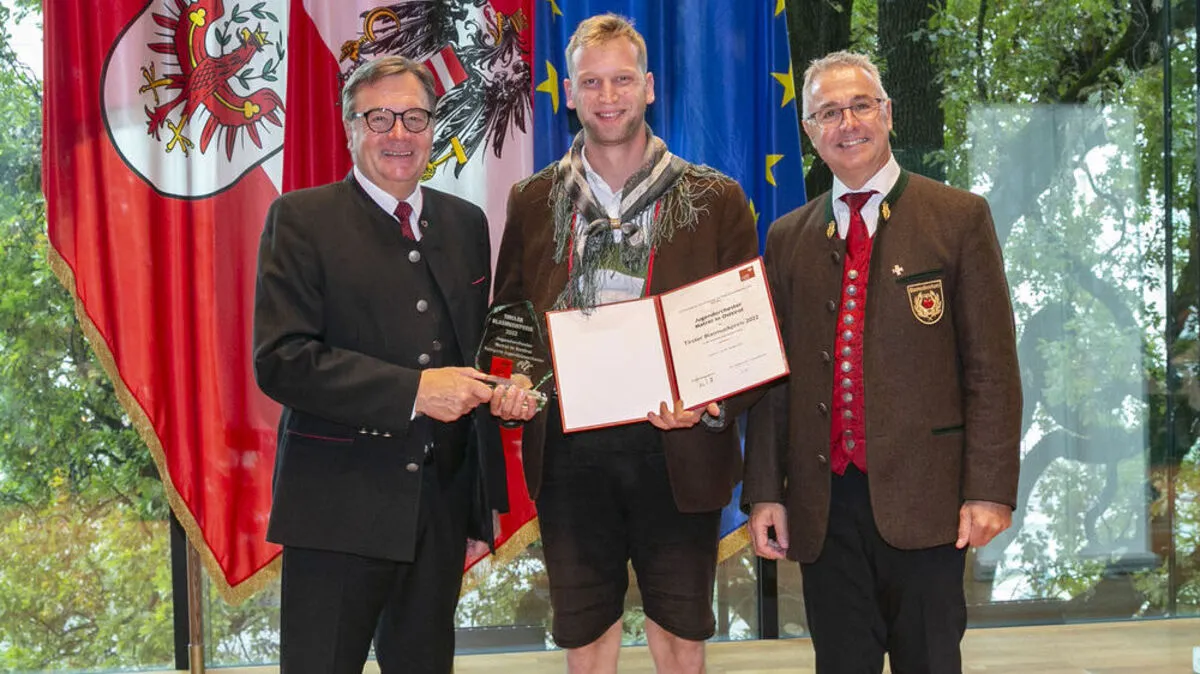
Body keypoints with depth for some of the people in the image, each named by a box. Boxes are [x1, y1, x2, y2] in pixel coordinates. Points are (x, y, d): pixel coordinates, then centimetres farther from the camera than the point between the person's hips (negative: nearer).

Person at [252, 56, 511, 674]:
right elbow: (280, 359, -15)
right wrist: (413, 390, -19)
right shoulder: (302, 219, -5)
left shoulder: (465, 224, 12)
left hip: (443, 503, 5)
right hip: (338, 506, -5)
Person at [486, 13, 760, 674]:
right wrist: (507, 386, -8)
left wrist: (712, 404, -16)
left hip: (674, 449, -1)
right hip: (568, 452, 2)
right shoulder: (533, 201, 8)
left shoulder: (714, 199, 2)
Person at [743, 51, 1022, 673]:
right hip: (823, 505, 3)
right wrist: (764, 492, 5)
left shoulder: (958, 218, 1)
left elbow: (992, 366, -3)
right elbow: (771, 377, 12)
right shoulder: (788, 239, 12)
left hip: (922, 499, -3)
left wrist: (989, 489, -10)